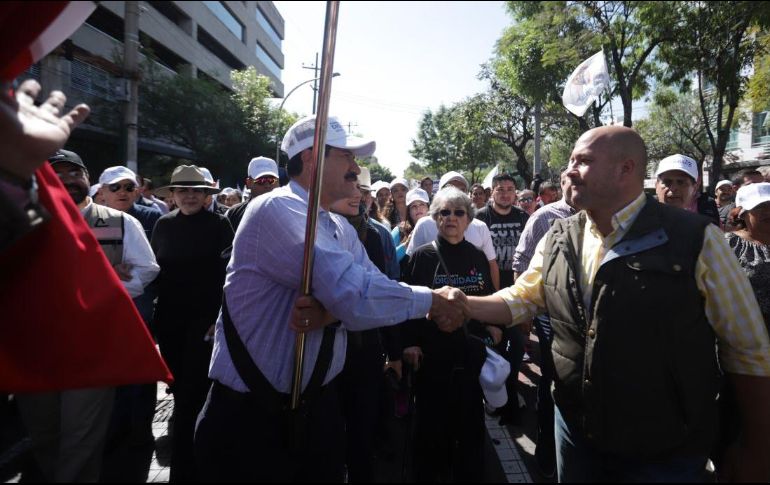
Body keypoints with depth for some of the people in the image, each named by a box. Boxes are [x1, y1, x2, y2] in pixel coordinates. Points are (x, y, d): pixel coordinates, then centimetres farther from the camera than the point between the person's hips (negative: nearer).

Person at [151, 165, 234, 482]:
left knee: (192, 389, -4)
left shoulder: (219, 224, -6)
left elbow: (227, 273, -7)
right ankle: (186, 430, 40)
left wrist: (221, 317, -12)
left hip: (204, 317, -4)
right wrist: (155, 312, 8)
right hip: (169, 318, 4)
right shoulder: (163, 224, 5)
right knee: (179, 385, 16)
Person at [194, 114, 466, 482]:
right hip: (251, 414, -7)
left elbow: (374, 292, -5)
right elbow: (359, 298, -31)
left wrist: (331, 309, -26)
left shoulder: (341, 229, 6)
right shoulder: (277, 210, -22)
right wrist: (432, 300, -17)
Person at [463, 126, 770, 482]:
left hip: (663, 452, -3)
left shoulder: (695, 239, -14)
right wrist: (466, 305, -9)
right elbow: (521, 299, 8)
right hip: (575, 429, 4)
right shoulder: (558, 238, -2)